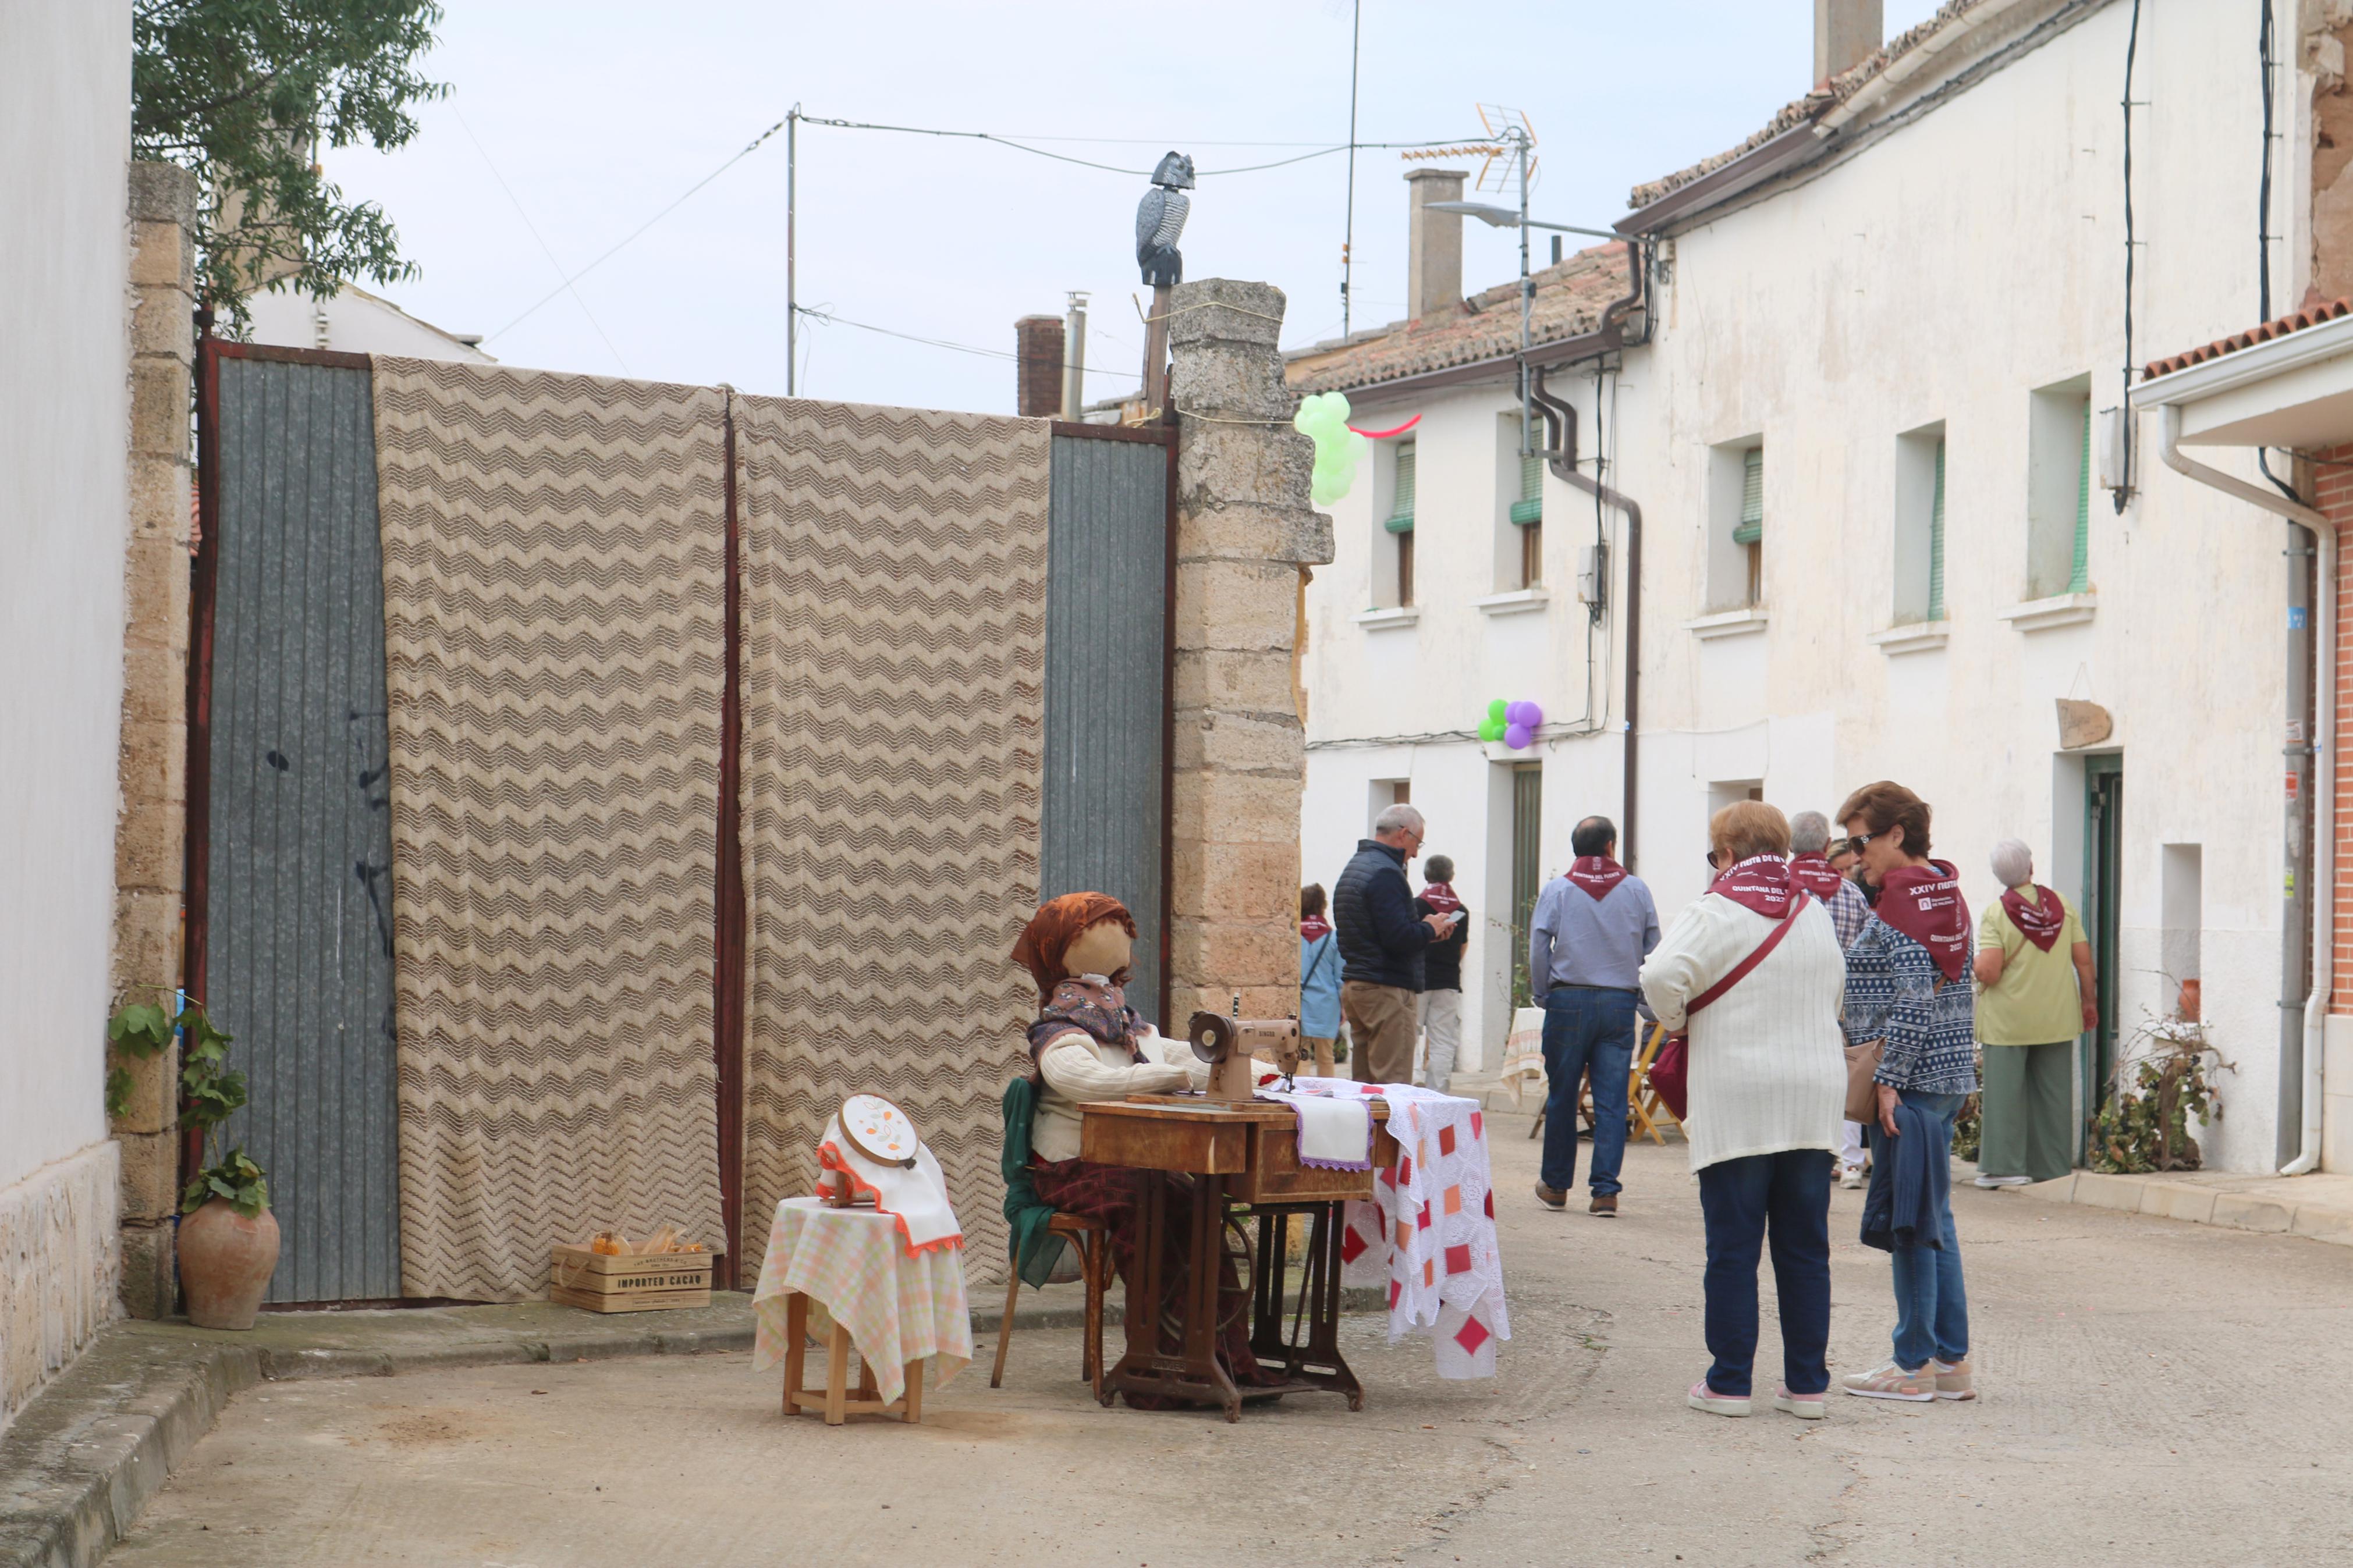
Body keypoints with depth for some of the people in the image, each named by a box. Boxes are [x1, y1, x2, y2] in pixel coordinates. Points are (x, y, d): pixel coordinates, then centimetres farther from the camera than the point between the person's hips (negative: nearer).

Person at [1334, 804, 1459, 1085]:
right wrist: (1430, 929, -4)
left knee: (1363, 1082, 11)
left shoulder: (1353, 869, 17)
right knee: (1392, 1085, -8)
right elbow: (1399, 938, -23)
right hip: (1387, 991, -10)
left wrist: (1424, 929, 13)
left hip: (1353, 985, 10)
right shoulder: (1385, 874, -15)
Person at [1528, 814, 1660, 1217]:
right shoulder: (1636, 889, 3)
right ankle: (1605, 1191, -3)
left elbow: (1538, 946, -3)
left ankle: (1556, 1185, 18)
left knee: (1562, 1097, 9)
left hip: (1569, 1001, -1)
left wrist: (1543, 995, 8)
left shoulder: (1557, 889, -1)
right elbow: (1654, 946, 8)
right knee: (1612, 1101, 2)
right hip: (1620, 1003, 1)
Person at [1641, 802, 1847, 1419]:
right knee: (1805, 1247, 9)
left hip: (1736, 1101, -5)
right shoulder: (1817, 913, 12)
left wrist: (1678, 1021, -2)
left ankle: (1729, 1382, 5)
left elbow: (1661, 974, -21)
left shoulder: (1714, 913, -7)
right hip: (1814, 1099, 5)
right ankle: (1807, 1384, 11)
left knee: (1733, 1247, 1)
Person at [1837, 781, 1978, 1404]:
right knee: (1934, 1216, 13)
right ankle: (1952, 1360, 15)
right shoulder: (1948, 895, 14)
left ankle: (1913, 1365, 3)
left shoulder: (1899, 900, -13)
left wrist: (1888, 1078, -18)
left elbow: (1914, 998, -20)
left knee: (1908, 1219, -2)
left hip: (1912, 1078, -9)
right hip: (1951, 1073, 9)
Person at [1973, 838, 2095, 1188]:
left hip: (2009, 1020, -4)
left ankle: (2006, 1166, 2)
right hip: (2057, 1018, 4)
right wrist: (2089, 1001, 14)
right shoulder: (2061, 905, 0)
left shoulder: (1996, 913, -12)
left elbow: (1989, 972, -19)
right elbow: (2084, 960, 1)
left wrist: (1971, 962, 3)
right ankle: (2054, 1168, 14)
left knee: (2006, 1091, 3)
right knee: (2054, 1093, 9)